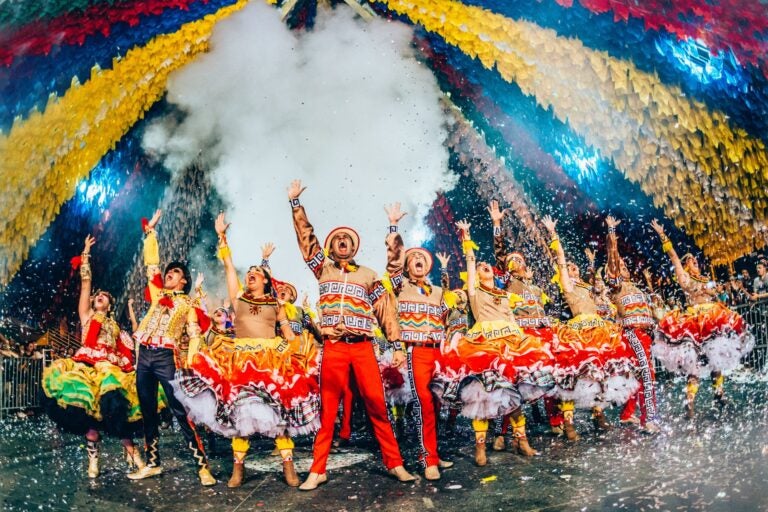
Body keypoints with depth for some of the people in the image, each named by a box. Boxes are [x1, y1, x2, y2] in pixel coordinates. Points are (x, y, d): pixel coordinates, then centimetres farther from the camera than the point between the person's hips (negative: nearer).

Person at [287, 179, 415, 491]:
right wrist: (295, 201, 9)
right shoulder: (323, 269, 13)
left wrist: (397, 346, 5)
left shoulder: (369, 275, 14)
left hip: (363, 347, 0)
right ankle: (318, 470, 8)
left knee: (376, 404, -1)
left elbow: (386, 311, 11)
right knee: (327, 409, 3)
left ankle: (395, 464, 7)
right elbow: (305, 235, 10)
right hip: (333, 347, 0)